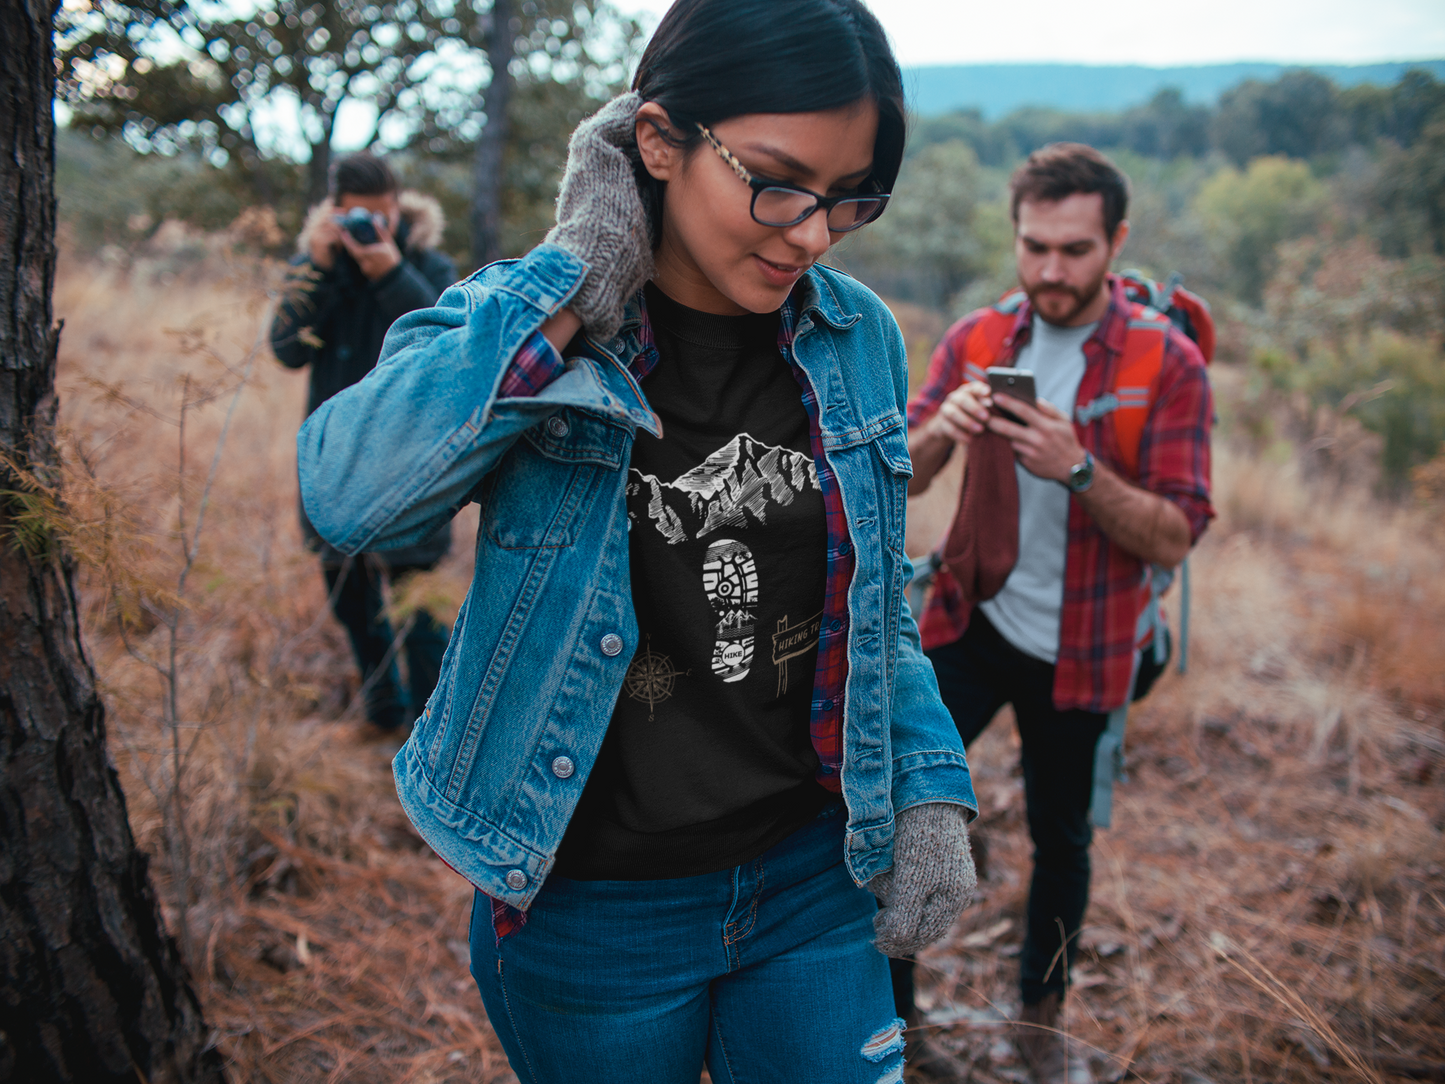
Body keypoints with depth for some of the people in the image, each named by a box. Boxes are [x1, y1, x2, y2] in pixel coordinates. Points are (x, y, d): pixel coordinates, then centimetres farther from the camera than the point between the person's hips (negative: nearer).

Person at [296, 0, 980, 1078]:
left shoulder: (860, 340, -2)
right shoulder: (515, 330, -13)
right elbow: (349, 493, -33)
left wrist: (933, 793, 1)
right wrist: (576, 276, -27)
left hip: (813, 879, 3)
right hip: (591, 909, -2)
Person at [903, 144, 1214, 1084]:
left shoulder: (1168, 362, -9)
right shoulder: (976, 338, -1)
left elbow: (1175, 537, -14)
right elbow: (903, 480, -3)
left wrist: (1078, 468, -30)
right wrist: (941, 431, -24)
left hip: (1077, 651, -1)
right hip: (970, 626, 2)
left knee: (1062, 839, 13)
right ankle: (886, 1001, 17)